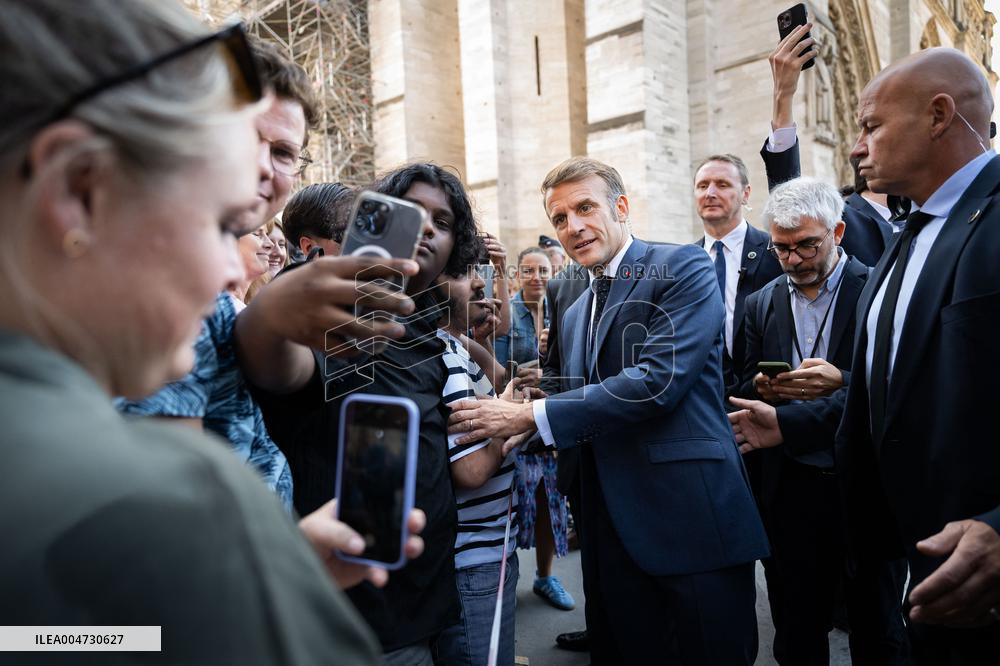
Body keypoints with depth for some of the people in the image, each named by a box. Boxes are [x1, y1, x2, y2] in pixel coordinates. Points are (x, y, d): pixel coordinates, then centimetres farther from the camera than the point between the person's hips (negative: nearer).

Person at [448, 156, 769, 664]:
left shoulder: (683, 268, -6)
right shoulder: (574, 316, 16)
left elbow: (658, 380, -20)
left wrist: (531, 416, -18)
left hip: (693, 516, -6)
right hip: (613, 532, 7)